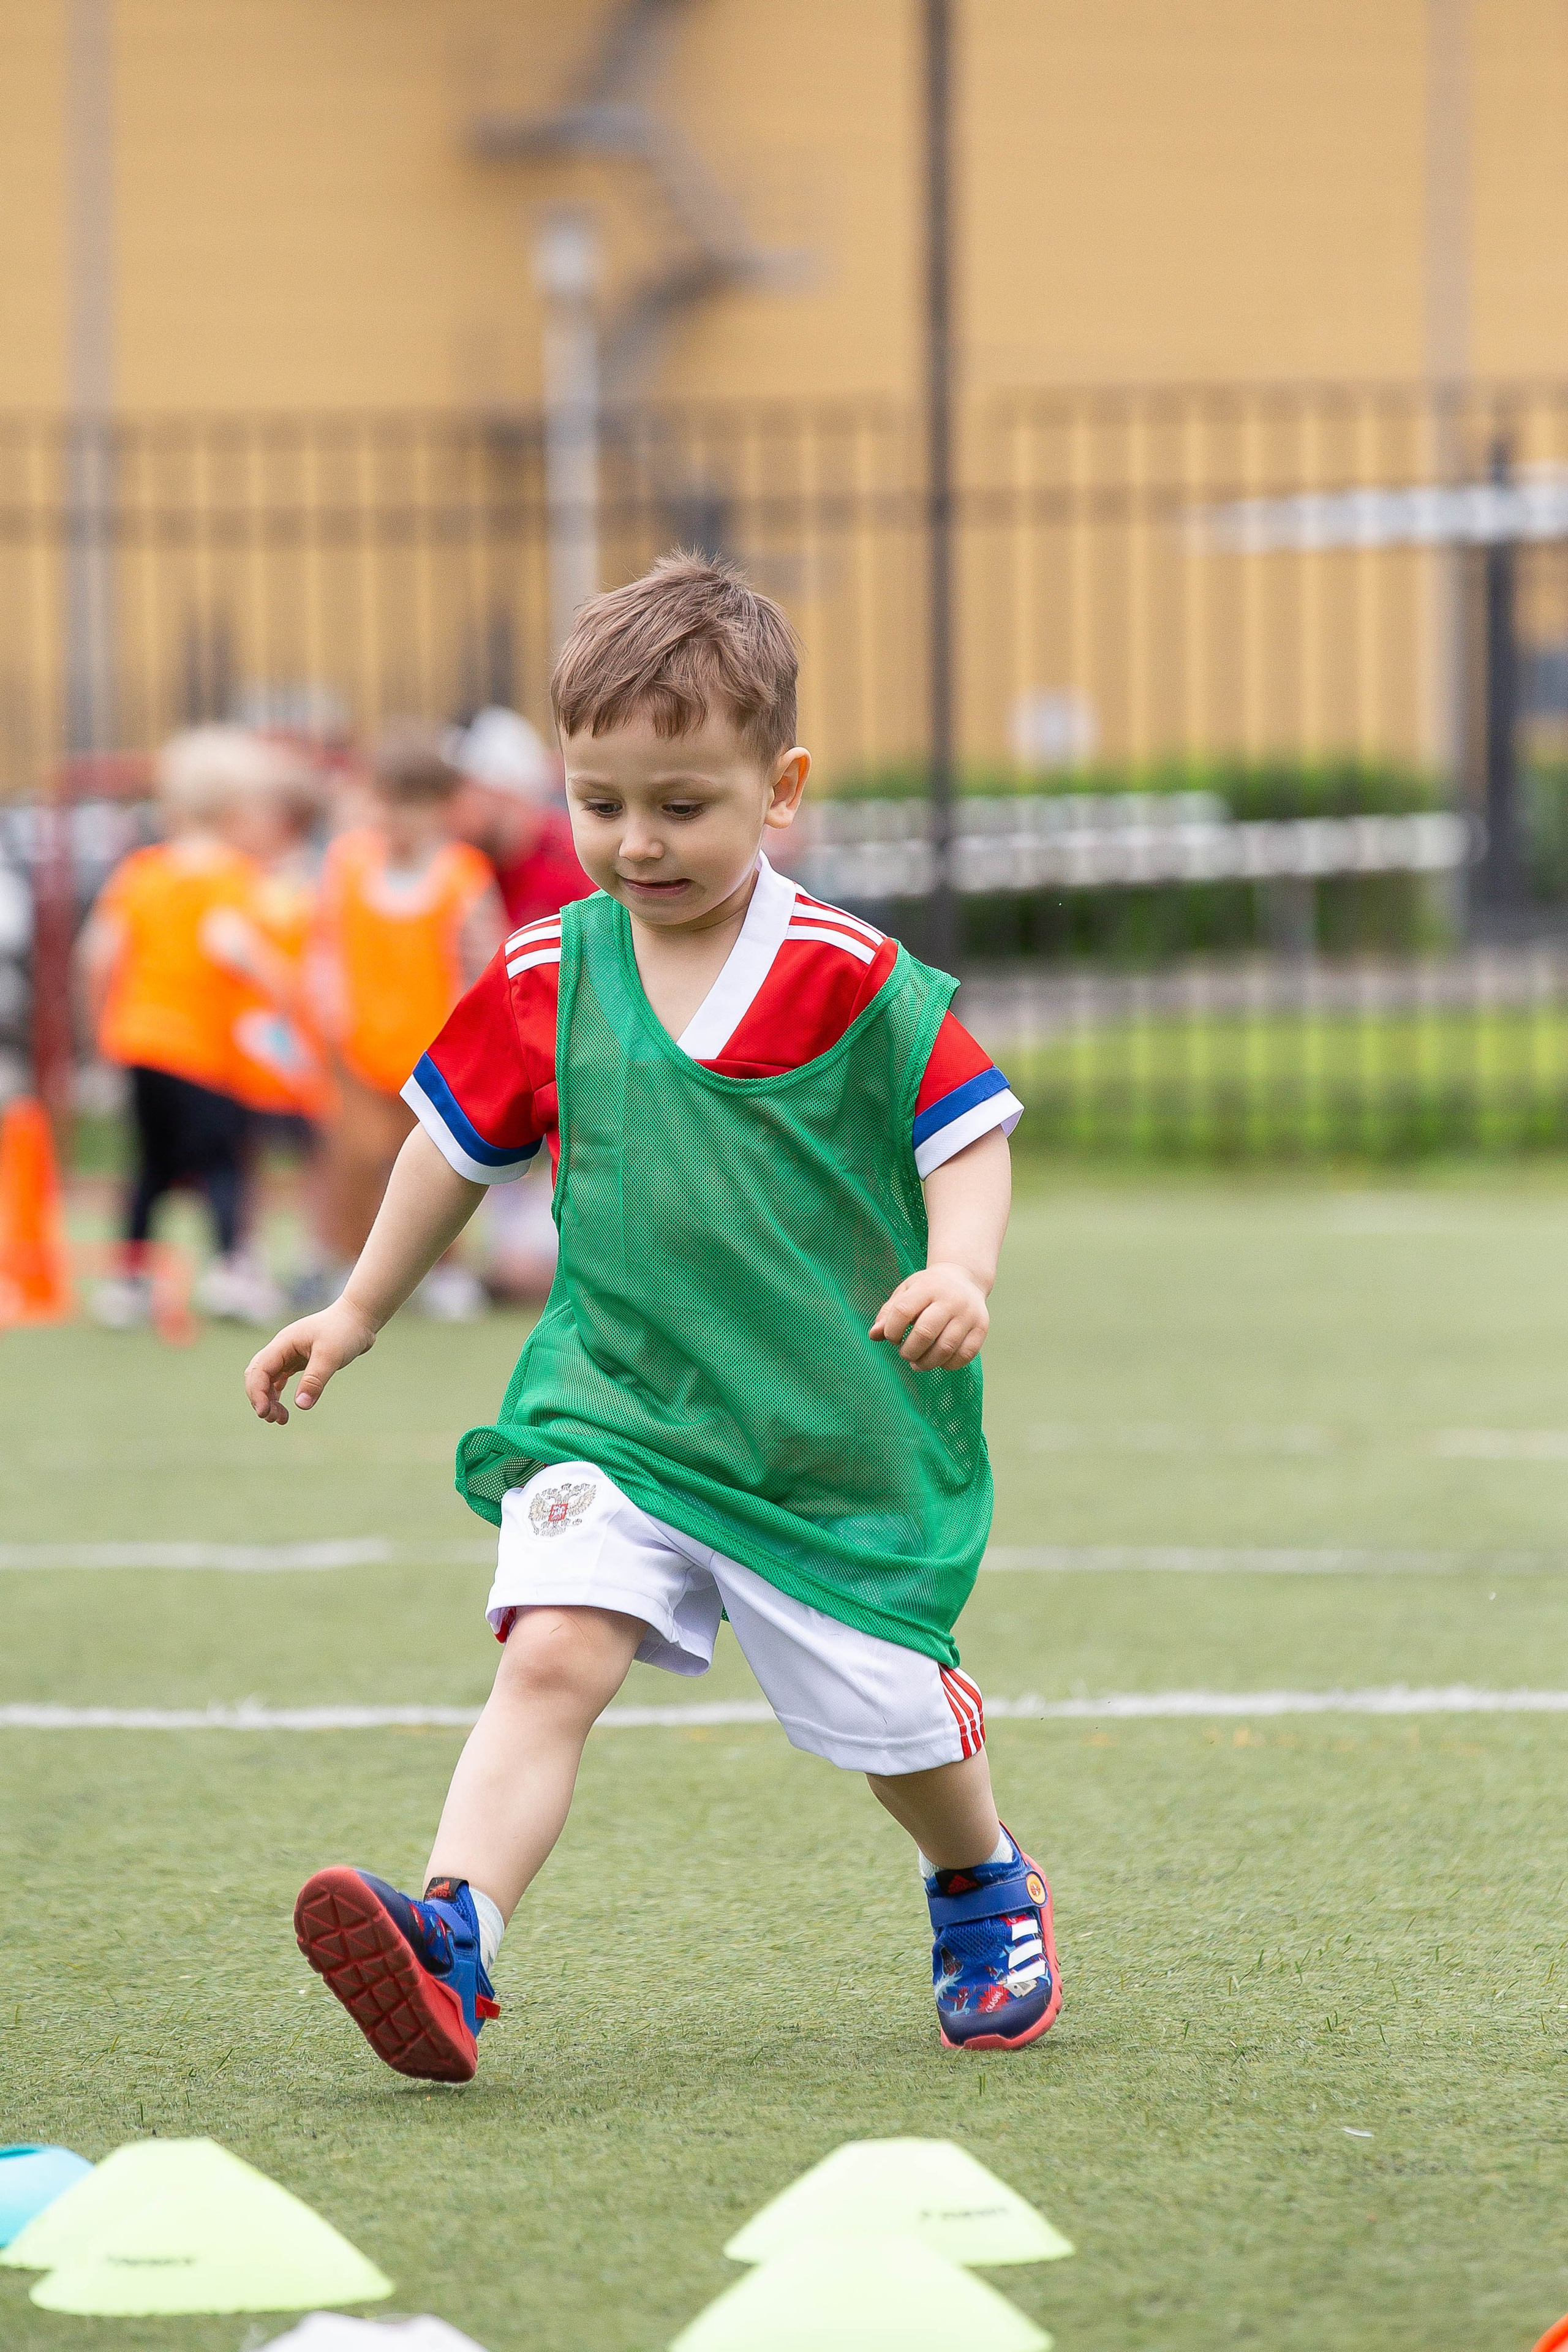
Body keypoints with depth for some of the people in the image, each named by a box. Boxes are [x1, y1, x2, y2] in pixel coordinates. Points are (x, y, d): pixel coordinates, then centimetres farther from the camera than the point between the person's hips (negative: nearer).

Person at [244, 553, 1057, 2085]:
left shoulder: (856, 982, -10)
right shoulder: (545, 981, 1)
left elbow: (969, 1137, -4)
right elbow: (459, 1141, 16)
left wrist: (958, 1272, -24)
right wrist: (358, 1312, 23)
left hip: (839, 1436, -1)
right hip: (612, 1412, 2)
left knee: (891, 1718, 10)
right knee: (550, 1653, -22)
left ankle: (985, 1891, 43)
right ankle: (453, 1943, -36)